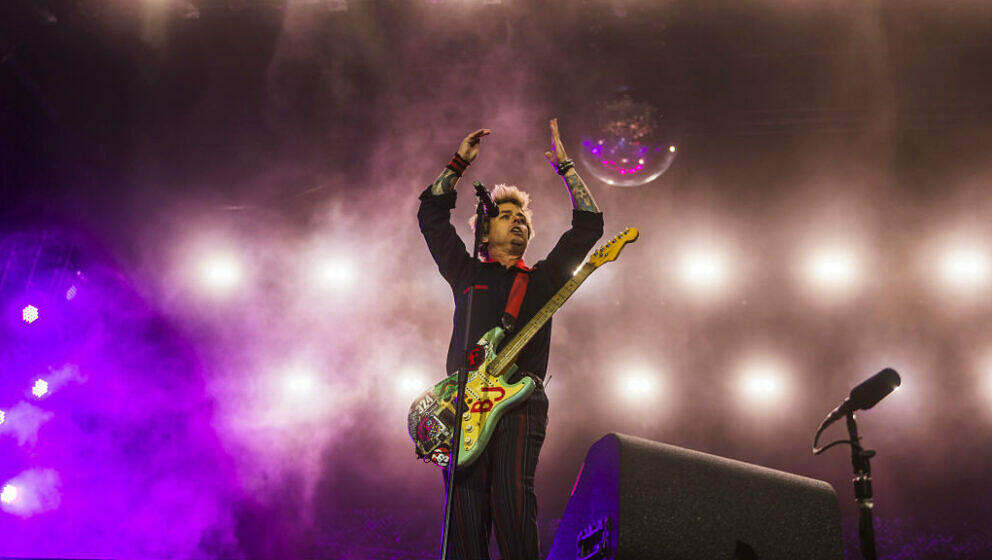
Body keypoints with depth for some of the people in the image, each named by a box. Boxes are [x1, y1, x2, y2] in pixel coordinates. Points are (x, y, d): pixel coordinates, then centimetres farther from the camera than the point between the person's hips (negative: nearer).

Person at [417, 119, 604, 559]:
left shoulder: (542, 279, 22)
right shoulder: (466, 272, 23)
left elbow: (589, 224, 20)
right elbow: (431, 213, 22)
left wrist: (564, 167, 22)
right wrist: (459, 163, 21)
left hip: (520, 402, 0)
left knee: (513, 498, -18)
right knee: (466, 507, -10)